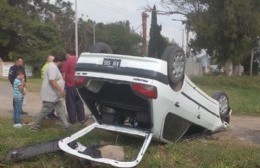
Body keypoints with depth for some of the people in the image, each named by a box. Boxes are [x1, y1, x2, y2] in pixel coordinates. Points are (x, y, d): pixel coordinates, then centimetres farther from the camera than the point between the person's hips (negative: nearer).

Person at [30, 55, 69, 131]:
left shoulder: (53, 67, 16)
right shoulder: (53, 67, -18)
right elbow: (52, 80, -29)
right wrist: (60, 90, -29)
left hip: (55, 96, 11)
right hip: (50, 96, -11)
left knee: (61, 110, 9)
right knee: (44, 112, -3)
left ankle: (66, 125, 12)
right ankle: (34, 126, 8)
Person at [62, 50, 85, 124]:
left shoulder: (68, 62, -6)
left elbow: (64, 74, -8)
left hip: (71, 85, -5)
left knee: (71, 103, 3)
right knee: (79, 102, 13)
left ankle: (72, 120, 5)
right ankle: (81, 118, 13)